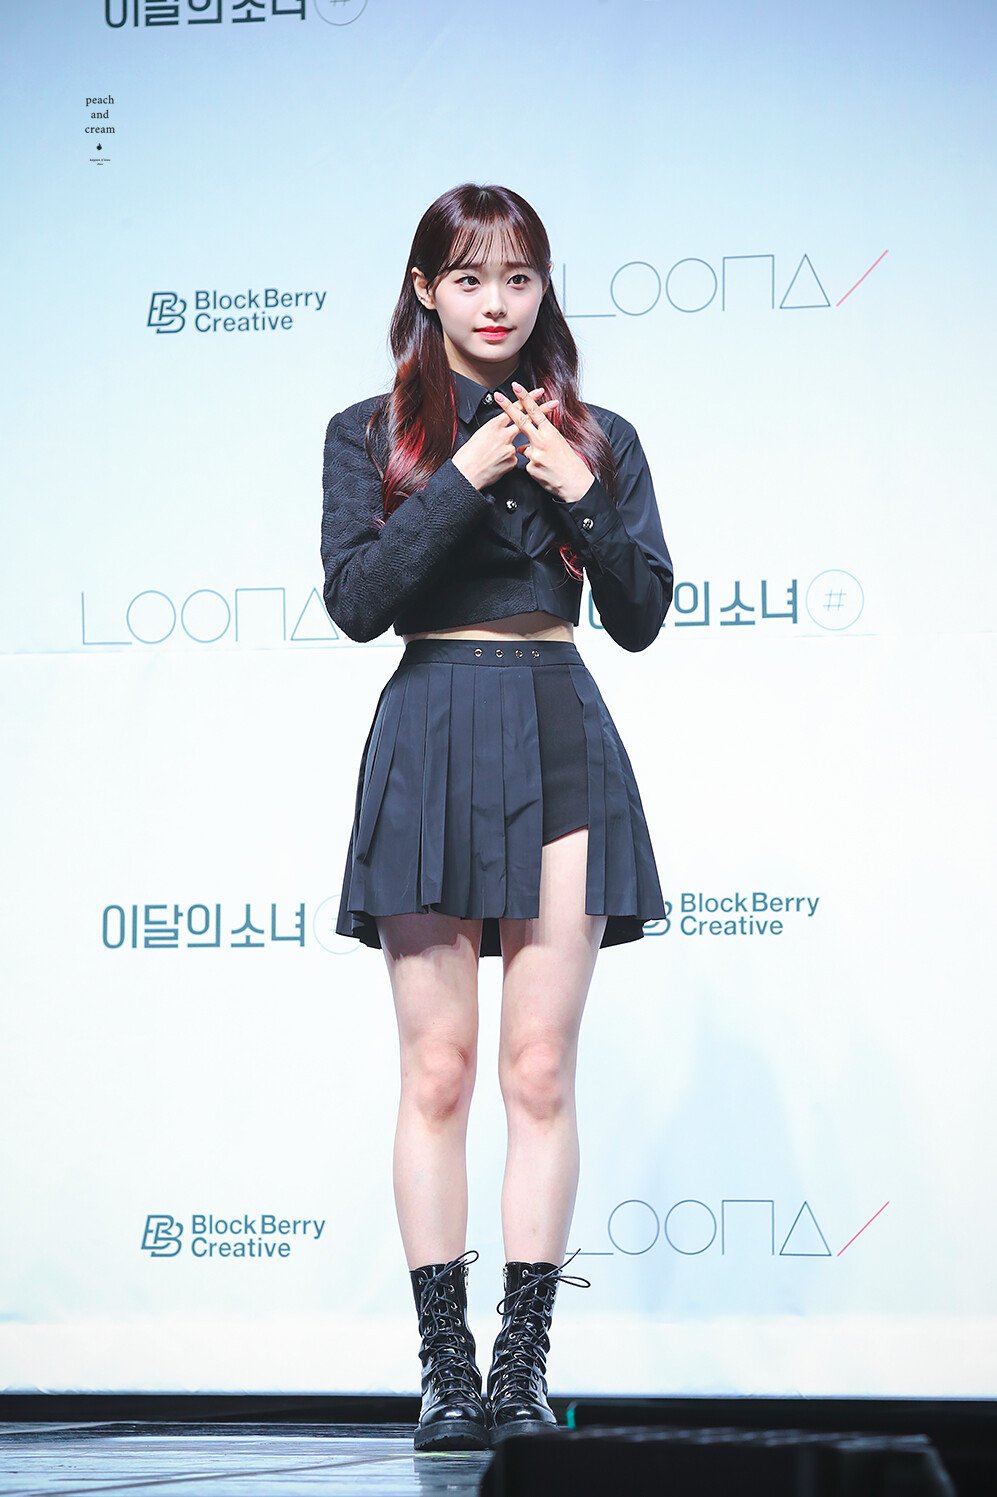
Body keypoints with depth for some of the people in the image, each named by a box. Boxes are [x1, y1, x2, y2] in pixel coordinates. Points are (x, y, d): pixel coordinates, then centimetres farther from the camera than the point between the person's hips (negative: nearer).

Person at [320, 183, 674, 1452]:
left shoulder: (596, 439, 11)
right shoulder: (370, 435, 7)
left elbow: (641, 619, 6)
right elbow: (354, 600, -7)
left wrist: (581, 496, -7)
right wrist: (463, 480, -13)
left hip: (562, 743, 1)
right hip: (429, 740, -1)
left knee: (541, 1069, -3)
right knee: (438, 1070, -3)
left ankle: (524, 1369, 0)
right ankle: (446, 1371, 0)